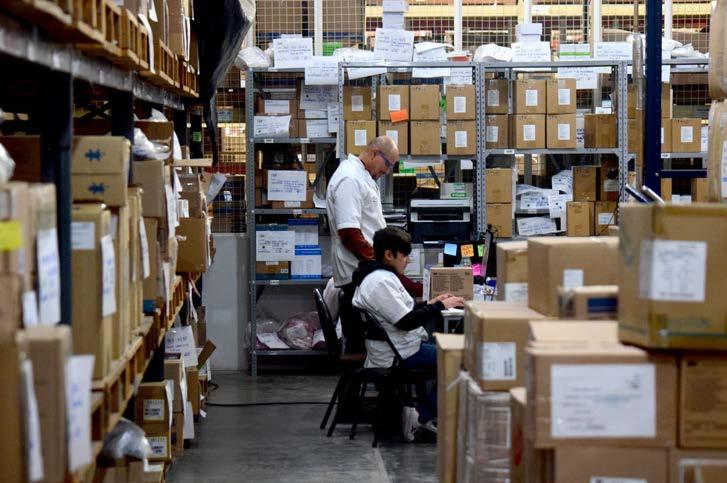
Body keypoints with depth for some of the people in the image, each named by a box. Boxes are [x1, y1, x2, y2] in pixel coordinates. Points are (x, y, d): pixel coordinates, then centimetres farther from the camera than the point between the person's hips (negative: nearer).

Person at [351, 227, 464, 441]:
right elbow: (406, 321, -23)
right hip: (399, 356, -11)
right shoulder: (380, 282, -21)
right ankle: (422, 415, -7)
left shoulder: (381, 276, 14)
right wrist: (440, 306, -15)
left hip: (400, 348, 11)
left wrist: (430, 303, 13)